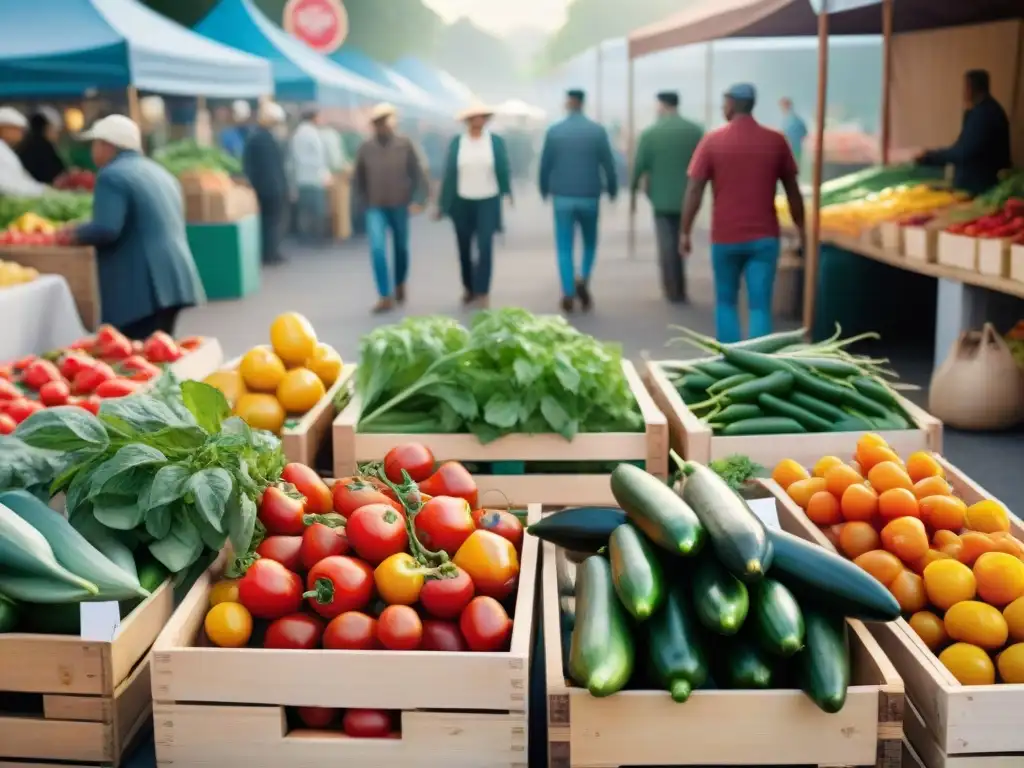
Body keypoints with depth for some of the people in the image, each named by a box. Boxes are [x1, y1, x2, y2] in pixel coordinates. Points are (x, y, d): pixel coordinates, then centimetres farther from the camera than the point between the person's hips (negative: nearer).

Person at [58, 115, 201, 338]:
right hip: (171, 279, 9)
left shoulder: (112, 175, -9)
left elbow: (106, 229, -20)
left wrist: (75, 234, -2)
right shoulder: (159, 171, 20)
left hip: (142, 288, -9)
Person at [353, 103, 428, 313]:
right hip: (376, 208, 0)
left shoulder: (405, 146, -5)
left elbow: (418, 174, -3)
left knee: (401, 248, 14)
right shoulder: (366, 148, -2)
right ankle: (386, 297, -8)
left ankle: (400, 284, 40)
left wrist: (417, 200, -12)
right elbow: (359, 177, 10)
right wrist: (366, 200, 9)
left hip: (400, 206, 0)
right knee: (377, 250, -12)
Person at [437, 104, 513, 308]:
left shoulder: (497, 142, -2)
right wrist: (442, 204, 3)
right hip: (462, 203, 1)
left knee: (485, 247, -11)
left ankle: (482, 292, -7)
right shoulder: (456, 142, -1)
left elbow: (504, 170, 2)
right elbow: (448, 174, 1)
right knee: (464, 248, 9)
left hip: (487, 202, -1)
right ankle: (468, 288, 26)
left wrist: (507, 194, 0)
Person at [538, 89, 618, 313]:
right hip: (589, 196, 0)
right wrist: (612, 190, 13)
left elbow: (545, 165, 2)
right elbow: (608, 164, -1)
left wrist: (544, 190, 17)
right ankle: (583, 280, -4)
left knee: (565, 247, 5)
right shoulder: (598, 131, -3)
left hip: (563, 197, 0)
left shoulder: (554, 131, -2)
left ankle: (568, 294, 0)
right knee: (590, 243, 17)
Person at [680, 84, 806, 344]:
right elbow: (792, 191, 6)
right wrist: (801, 229, 17)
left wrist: (685, 232, 2)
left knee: (726, 302, 16)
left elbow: (694, 190, -5)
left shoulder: (713, 140, -3)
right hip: (764, 237, 0)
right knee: (760, 306, 2)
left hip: (725, 237, 0)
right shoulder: (776, 141, 1)